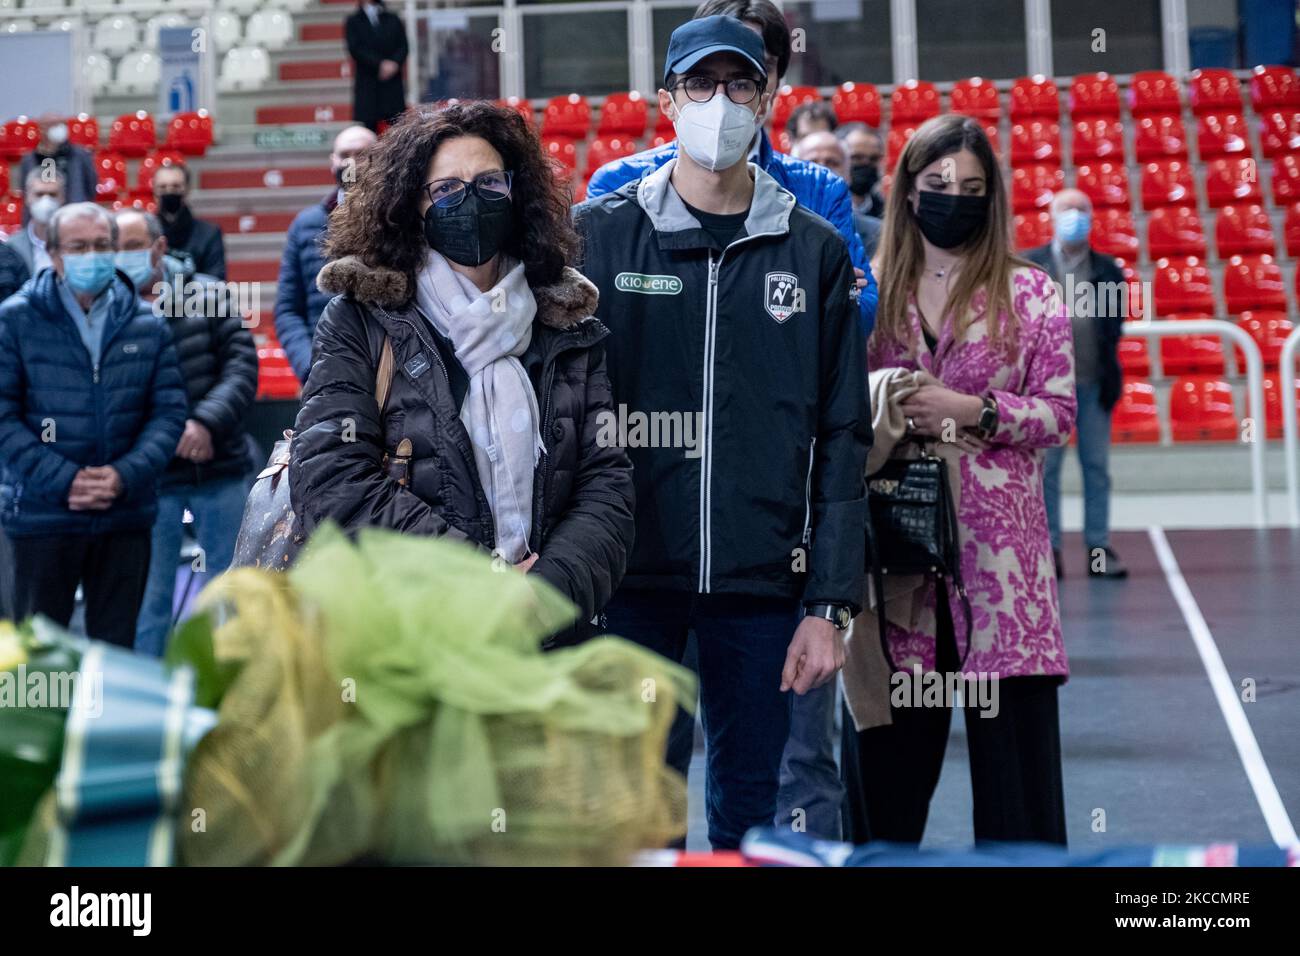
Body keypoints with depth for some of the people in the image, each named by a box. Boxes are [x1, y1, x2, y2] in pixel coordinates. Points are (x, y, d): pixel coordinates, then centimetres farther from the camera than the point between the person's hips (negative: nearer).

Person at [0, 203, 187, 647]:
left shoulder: (147, 327, 5)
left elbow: (169, 411, 3)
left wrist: (126, 475, -13)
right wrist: (63, 481, -15)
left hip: (126, 515, 2)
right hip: (43, 515, -2)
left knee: (117, 650, 10)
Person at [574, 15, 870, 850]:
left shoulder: (815, 252, 6)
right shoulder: (599, 235, 3)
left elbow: (841, 438, 5)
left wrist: (830, 603, -1)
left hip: (763, 583, 1)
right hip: (632, 580, -1)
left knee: (749, 812, 8)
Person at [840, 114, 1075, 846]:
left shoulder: (1029, 294, 5)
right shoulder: (870, 294, 10)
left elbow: (1058, 414, 1)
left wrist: (971, 411, -12)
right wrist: (883, 412, -8)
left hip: (1000, 548, -2)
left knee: (1015, 744, -2)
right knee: (885, 754, 5)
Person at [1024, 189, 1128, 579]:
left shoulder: (1107, 269, 10)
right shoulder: (1029, 265, 6)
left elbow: (1115, 323, 7)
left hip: (1094, 382, 2)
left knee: (1097, 467, 4)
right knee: (1046, 467, 1)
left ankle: (1099, 547, 8)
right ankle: (1049, 547, 6)